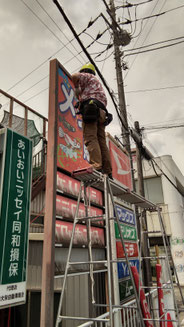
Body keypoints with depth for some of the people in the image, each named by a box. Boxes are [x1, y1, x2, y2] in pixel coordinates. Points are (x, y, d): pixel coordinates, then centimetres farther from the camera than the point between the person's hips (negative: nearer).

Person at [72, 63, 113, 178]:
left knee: (90, 138, -19)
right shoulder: (98, 83, 41)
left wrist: (76, 87, 16)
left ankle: (96, 167, -33)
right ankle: (108, 172, -8)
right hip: (101, 112, 8)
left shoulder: (88, 76, 17)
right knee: (102, 142, -1)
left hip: (90, 108, -8)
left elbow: (75, 76, -4)